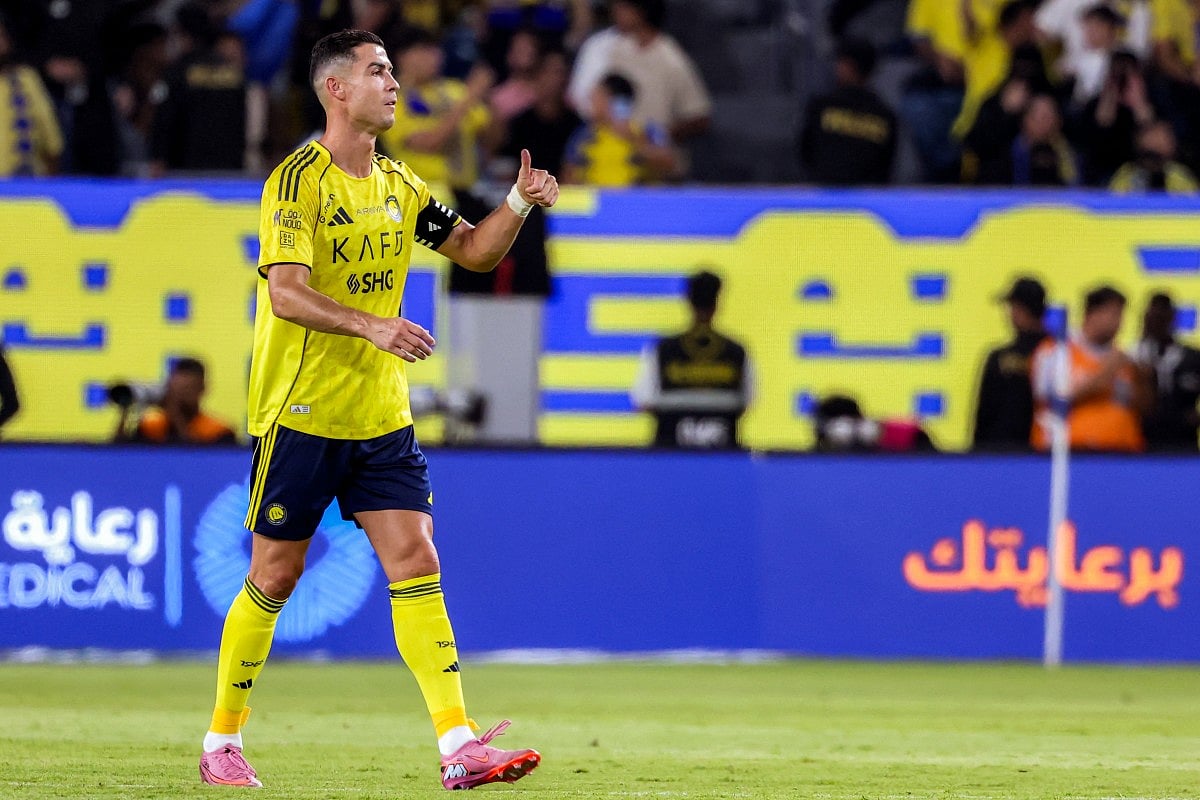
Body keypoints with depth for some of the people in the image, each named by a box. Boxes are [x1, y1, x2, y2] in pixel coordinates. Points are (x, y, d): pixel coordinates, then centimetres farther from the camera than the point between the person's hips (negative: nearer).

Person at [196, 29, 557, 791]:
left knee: (417, 566, -6)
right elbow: (285, 294, -21)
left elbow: (473, 248, 18)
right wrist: (372, 327, -34)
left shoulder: (399, 184, 11)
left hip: (382, 416, 6)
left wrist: (519, 204, -1)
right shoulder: (299, 179, -11)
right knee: (275, 578, 2)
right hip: (301, 414, -6)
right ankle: (222, 741, 18)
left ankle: (460, 746, -13)